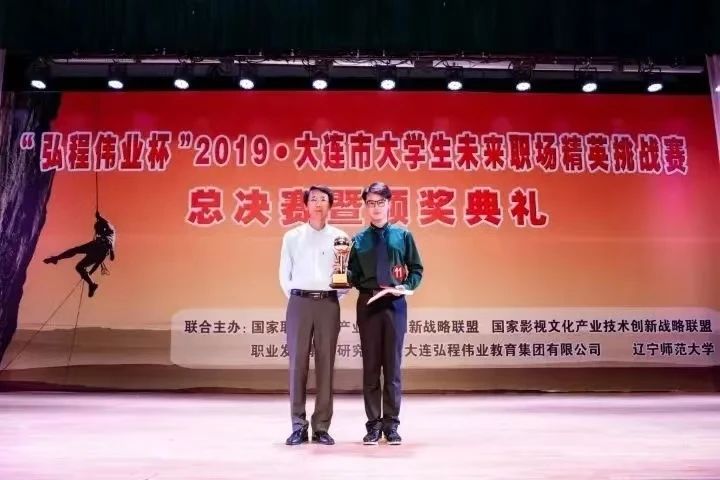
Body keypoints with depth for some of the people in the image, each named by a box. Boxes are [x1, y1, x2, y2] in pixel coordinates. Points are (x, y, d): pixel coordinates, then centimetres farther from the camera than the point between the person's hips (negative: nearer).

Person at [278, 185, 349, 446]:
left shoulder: (340, 237, 7)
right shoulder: (292, 236, 8)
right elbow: (284, 275, 11)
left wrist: (335, 299, 3)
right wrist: (296, 300, 6)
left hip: (328, 304, 0)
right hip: (299, 303, 0)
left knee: (325, 364, 2)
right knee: (297, 363, 0)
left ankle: (322, 427, 9)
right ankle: (298, 426, 8)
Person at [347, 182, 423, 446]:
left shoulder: (403, 235, 7)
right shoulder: (359, 240, 7)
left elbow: (416, 269, 7)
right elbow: (354, 277, 5)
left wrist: (406, 286, -10)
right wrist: (344, 271, -15)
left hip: (395, 304, 0)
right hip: (368, 304, 0)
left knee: (393, 365, 5)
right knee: (371, 366, 5)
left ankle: (391, 424, 15)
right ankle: (373, 424, 15)